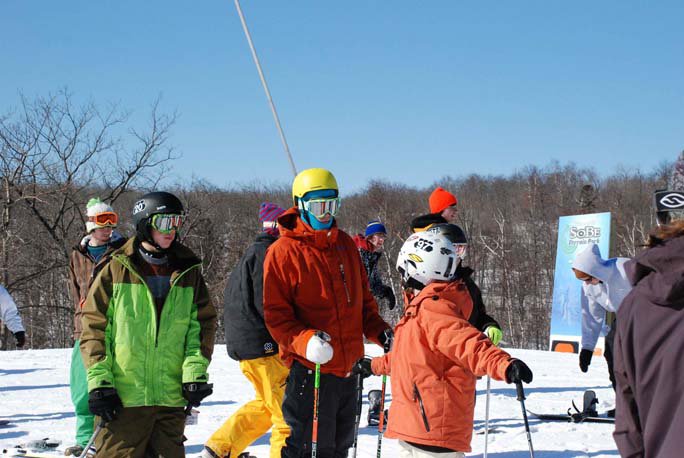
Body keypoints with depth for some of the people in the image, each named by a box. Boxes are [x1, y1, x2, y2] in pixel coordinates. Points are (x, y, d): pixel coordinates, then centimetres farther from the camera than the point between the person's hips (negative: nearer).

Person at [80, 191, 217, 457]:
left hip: (171, 395, 3)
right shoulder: (117, 270, 2)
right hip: (123, 397, -3)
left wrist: (195, 372, -3)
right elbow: (93, 326, 1)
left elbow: (203, 324, 10)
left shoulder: (188, 273, 11)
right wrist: (98, 381, -7)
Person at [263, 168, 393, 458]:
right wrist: (304, 341, -27)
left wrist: (379, 331, 4)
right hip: (310, 371, -7)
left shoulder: (345, 244, 11)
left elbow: (362, 297, 20)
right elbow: (275, 314, -11)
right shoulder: (283, 252, -9)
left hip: (347, 368, 7)